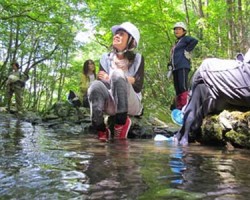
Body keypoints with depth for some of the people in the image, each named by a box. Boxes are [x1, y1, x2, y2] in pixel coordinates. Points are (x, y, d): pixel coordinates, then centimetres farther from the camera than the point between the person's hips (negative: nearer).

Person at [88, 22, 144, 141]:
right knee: (95, 86, -31)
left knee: (117, 74, -30)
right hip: (111, 104, 2)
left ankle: (122, 122, -26)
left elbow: (138, 86, -6)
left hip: (131, 105, -2)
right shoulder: (106, 57, 12)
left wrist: (115, 79, -15)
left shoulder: (137, 58, 6)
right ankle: (101, 130, -22)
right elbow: (101, 80, 0)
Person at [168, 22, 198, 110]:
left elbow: (195, 41, -15)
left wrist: (187, 51, -12)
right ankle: (179, 108, 8)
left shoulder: (185, 38, 6)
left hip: (183, 66, -9)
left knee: (183, 87, -18)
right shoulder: (176, 43, 28)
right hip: (175, 68, 9)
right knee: (177, 89, 6)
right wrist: (170, 66, 15)